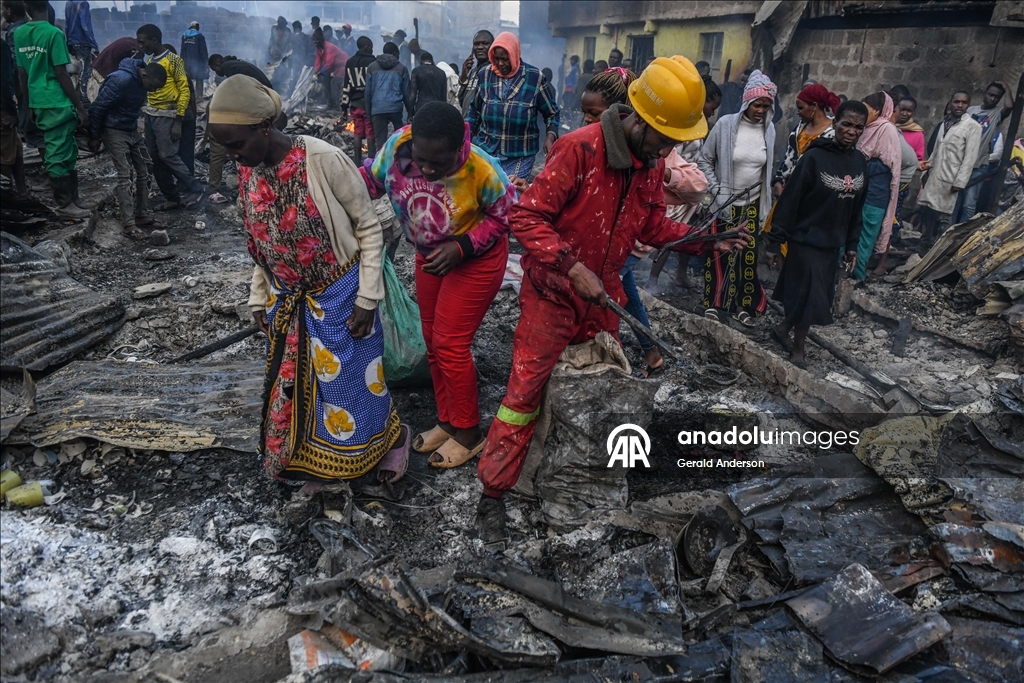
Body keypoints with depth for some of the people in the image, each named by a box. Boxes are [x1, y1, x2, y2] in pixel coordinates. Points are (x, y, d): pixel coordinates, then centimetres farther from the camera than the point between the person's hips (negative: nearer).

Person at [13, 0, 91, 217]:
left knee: (66, 150, 14)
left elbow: (21, 74, 11)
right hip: (57, 103, -7)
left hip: (38, 103, 7)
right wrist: (80, 107, -9)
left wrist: (28, 105, 19)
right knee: (58, 154, -2)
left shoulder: (18, 33, 8)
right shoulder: (53, 33, -11)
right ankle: (65, 204, 3)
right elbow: (61, 75, -14)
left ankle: (71, 199, 19)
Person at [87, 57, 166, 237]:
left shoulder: (141, 81, -1)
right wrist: (94, 137, -13)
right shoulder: (122, 80, -26)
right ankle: (128, 224, -11)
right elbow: (98, 108, -20)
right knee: (125, 176, -12)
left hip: (133, 131, 8)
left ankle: (141, 215, 17)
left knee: (144, 173, 8)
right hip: (115, 132, -8)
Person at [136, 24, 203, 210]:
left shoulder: (173, 60, -9)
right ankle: (172, 198, 12)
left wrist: (178, 121, -16)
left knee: (168, 155, -11)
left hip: (166, 115, -8)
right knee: (156, 158, 6)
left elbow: (184, 90, -11)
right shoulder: (149, 60, 13)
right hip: (150, 114, 8)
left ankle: (195, 189, 4)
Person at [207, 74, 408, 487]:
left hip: (338, 296, -6)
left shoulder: (322, 160, -21)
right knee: (295, 385, 15)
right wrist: (259, 298, 12)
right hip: (287, 301, 6)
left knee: (348, 382, 6)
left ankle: (393, 437, 33)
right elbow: (260, 241, 11)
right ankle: (316, 463, 36)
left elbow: (369, 227, -13)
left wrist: (367, 298, -14)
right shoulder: (247, 171, -2)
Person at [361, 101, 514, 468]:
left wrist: (462, 247, -27)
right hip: (430, 256, 6)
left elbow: (505, 214, -16)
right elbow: (372, 180, -3)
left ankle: (468, 433, 13)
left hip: (476, 259, -6)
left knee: (450, 344, -6)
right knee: (433, 341, 13)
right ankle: (447, 421, 31)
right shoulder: (396, 146, -21)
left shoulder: (481, 170, -31)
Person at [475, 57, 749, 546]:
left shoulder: (652, 163, 0)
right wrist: (572, 267, -30)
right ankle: (493, 494, 10)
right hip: (553, 292, -7)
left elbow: (651, 225, 10)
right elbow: (526, 217, -23)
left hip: (603, 295, 7)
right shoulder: (580, 149, -23)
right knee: (525, 392, -4)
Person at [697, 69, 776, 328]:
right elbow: (704, 160, -4)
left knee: (747, 255, 4)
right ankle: (713, 303, 16)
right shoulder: (726, 124, -12)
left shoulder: (769, 129, -1)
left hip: (752, 203, 3)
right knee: (718, 253, 3)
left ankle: (742, 305, 16)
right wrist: (718, 191, -11)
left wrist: (765, 204, 11)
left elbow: (767, 169, 12)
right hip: (724, 201, -3)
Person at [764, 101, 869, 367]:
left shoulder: (860, 162, 5)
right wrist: (775, 241, -15)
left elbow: (857, 208, 13)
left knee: (819, 296, 11)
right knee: (810, 295, -2)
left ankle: (784, 327, 33)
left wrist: (852, 245, 14)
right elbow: (789, 201, -13)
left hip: (833, 244, 6)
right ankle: (798, 348, 17)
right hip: (806, 239, -6)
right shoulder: (814, 157, -13)